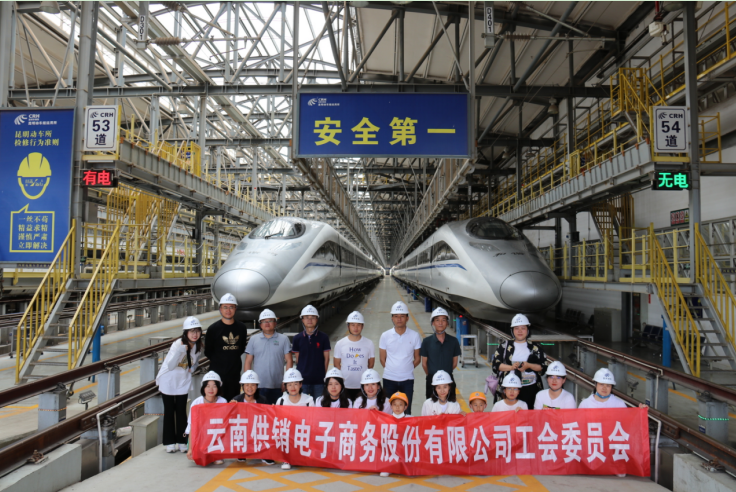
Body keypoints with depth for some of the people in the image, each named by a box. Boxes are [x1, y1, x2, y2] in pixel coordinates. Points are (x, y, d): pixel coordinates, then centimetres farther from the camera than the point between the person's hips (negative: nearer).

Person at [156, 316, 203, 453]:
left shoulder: (198, 345, -7)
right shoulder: (178, 344, -25)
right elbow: (170, 366, -32)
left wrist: (192, 368, -4)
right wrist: (181, 350, -43)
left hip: (183, 382, 4)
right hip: (168, 381, -4)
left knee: (181, 411, 8)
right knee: (169, 412, 7)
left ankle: (182, 441, 17)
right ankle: (169, 442, 18)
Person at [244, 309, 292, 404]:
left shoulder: (284, 339, 6)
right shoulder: (253, 339, 10)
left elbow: (289, 361, 5)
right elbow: (248, 362, 10)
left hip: (278, 386, -1)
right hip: (258, 386, 1)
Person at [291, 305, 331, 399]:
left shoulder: (323, 338, -1)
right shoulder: (297, 338, 3)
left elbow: (326, 358, 3)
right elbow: (297, 359, 8)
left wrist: (324, 374, 0)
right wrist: (299, 372, 2)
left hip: (319, 380, -1)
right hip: (302, 379, 1)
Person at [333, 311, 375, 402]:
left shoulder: (369, 344, 0)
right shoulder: (340, 344, 0)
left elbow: (371, 364, 9)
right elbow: (336, 364, 7)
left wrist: (365, 376, 5)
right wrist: (343, 377, 1)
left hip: (363, 386, 0)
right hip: (345, 385, 0)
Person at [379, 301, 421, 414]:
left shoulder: (414, 336, -2)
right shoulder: (385, 336, -2)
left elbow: (417, 359, 6)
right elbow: (382, 359, 5)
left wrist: (406, 369, 3)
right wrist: (390, 370, 1)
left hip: (407, 379, 0)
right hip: (389, 379, 0)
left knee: (406, 411, 5)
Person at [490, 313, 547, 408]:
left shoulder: (536, 348, 12)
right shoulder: (504, 346, 10)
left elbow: (544, 367, 7)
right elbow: (495, 364, 3)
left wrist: (528, 365, -10)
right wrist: (511, 367, -12)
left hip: (530, 390, 1)